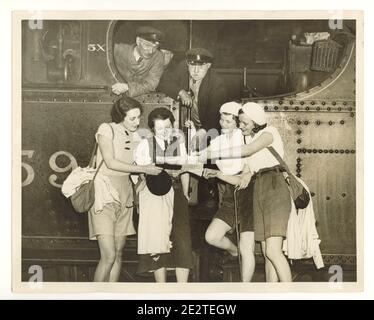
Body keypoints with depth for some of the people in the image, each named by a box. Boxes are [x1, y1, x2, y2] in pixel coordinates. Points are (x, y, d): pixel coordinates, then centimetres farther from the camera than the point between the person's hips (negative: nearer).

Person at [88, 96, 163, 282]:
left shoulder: (135, 136, 13)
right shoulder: (107, 129, -6)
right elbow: (111, 162, -15)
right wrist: (144, 169, -15)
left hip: (124, 195, 6)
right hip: (105, 193, -6)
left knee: (119, 254, 7)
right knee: (108, 256, -13)